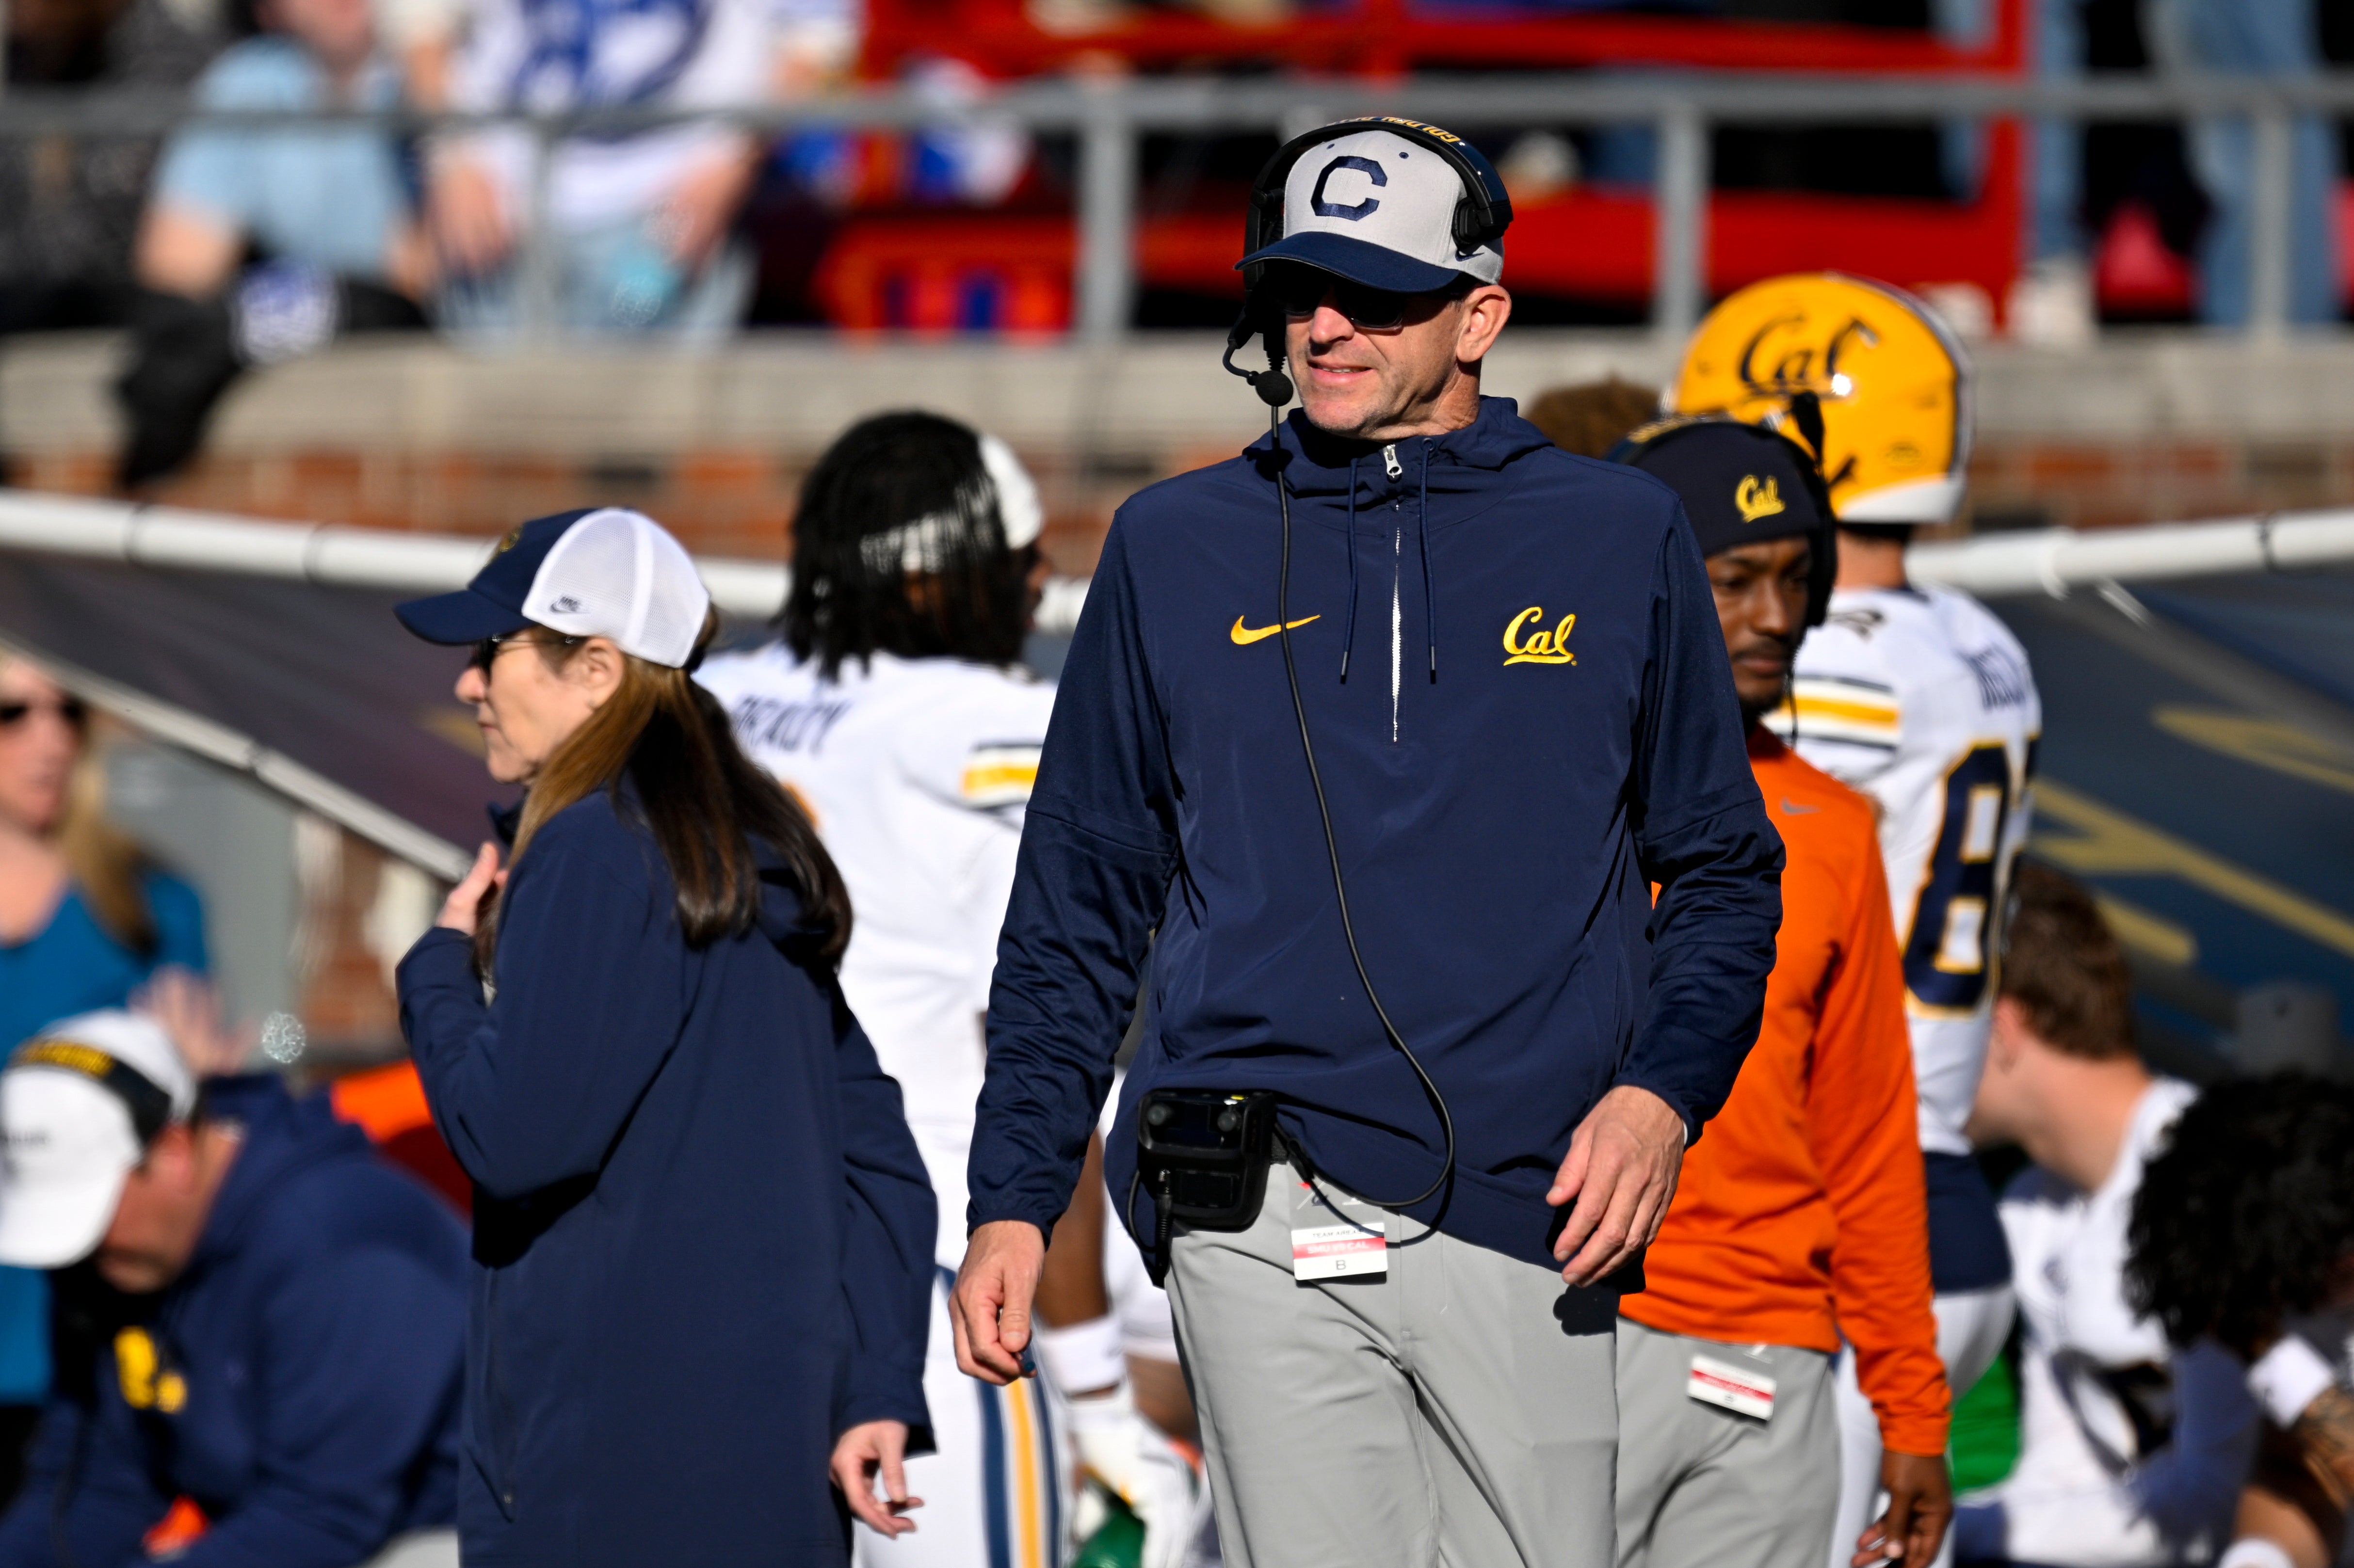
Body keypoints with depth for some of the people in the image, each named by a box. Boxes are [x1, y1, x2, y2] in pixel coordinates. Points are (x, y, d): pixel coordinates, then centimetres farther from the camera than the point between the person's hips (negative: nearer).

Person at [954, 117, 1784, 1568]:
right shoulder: (1177, 549, 11)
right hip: (1266, 1227, 0)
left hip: (1528, 1223, 0)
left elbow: (1724, 873, 15)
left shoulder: (1621, 540, 10)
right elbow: (1078, 909, 15)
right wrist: (1013, 1201, 8)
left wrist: (1662, 1093, -3)